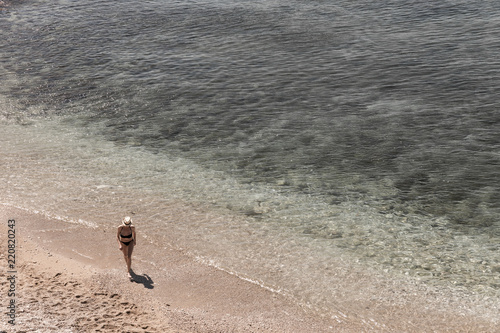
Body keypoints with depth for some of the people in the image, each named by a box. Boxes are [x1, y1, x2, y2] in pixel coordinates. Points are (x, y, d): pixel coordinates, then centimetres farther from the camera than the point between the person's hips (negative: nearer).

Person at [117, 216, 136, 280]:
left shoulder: (132, 227, -28)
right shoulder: (120, 227, -30)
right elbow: (117, 236, -18)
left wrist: (134, 240, 7)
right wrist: (120, 245, -30)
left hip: (130, 242, -1)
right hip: (123, 242, 1)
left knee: (129, 256, -14)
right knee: (125, 255, 24)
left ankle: (129, 272, -3)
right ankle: (128, 264, 56)